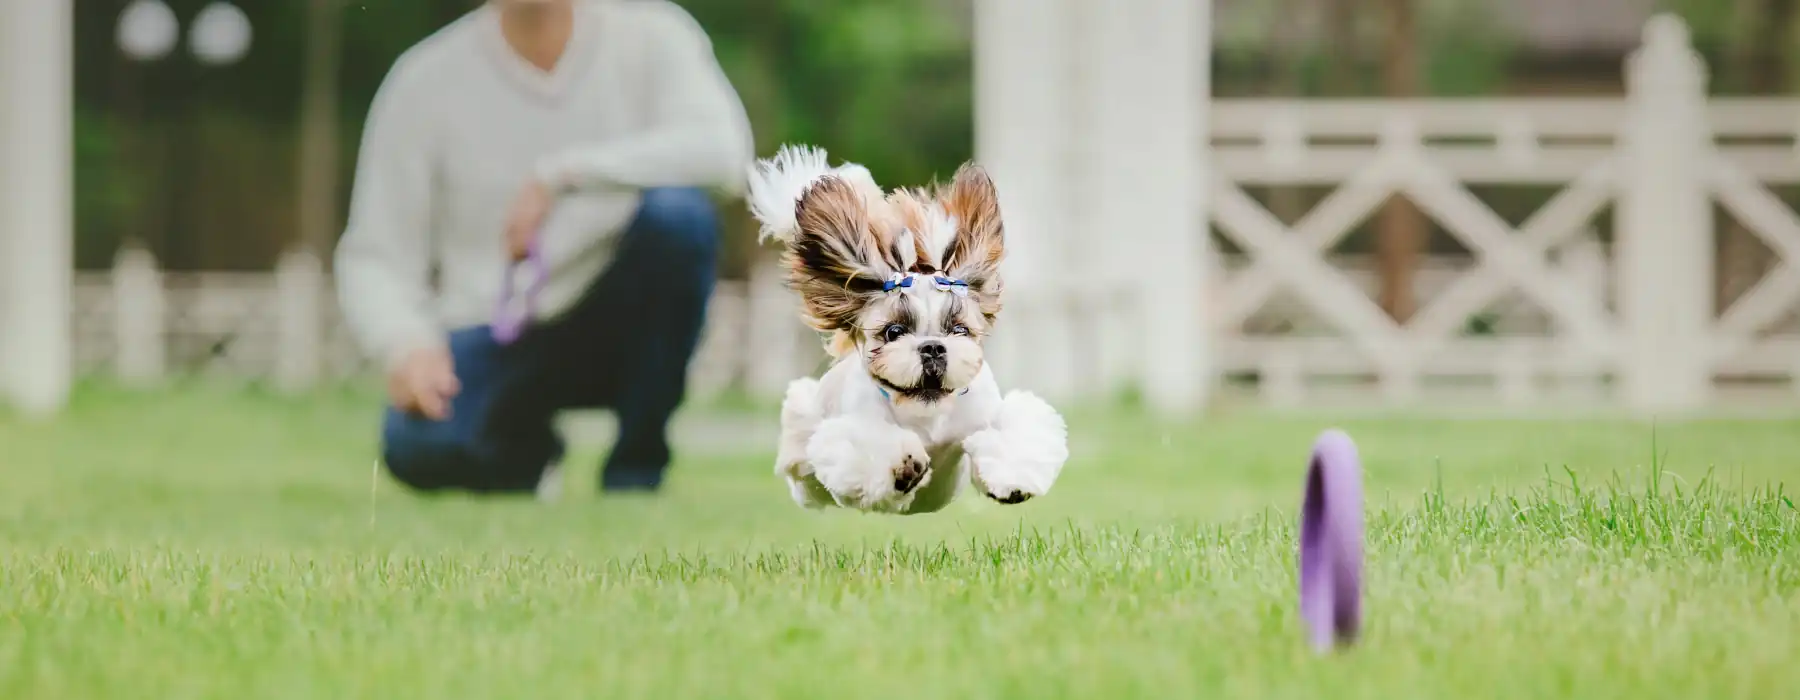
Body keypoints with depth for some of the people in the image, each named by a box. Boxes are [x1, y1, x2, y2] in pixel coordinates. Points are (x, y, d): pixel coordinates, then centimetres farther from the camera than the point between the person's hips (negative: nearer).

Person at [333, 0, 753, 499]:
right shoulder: (428, 80, -4)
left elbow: (724, 150, -24)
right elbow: (374, 257, -4)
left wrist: (565, 174, -29)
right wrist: (407, 344, -25)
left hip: (614, 327, 0)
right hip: (491, 341, 0)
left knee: (677, 213, -30)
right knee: (419, 447, -32)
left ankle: (637, 465, -12)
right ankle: (523, 450, 8)